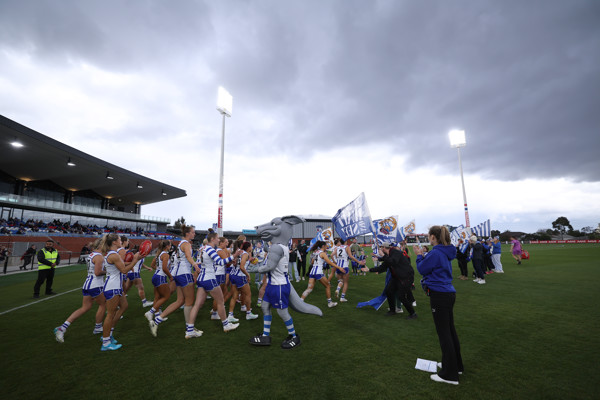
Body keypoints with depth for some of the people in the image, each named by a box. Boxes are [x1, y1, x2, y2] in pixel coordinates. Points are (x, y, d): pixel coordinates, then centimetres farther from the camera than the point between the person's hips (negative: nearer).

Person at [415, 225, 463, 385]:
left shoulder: (436, 253, -20)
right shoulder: (446, 252, 8)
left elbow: (422, 269, -11)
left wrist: (419, 255, 1)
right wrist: (423, 255, 12)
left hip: (440, 296, -10)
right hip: (448, 293, 10)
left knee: (443, 333, 0)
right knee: (450, 330, 21)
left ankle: (450, 375, 12)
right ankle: (456, 365, 36)